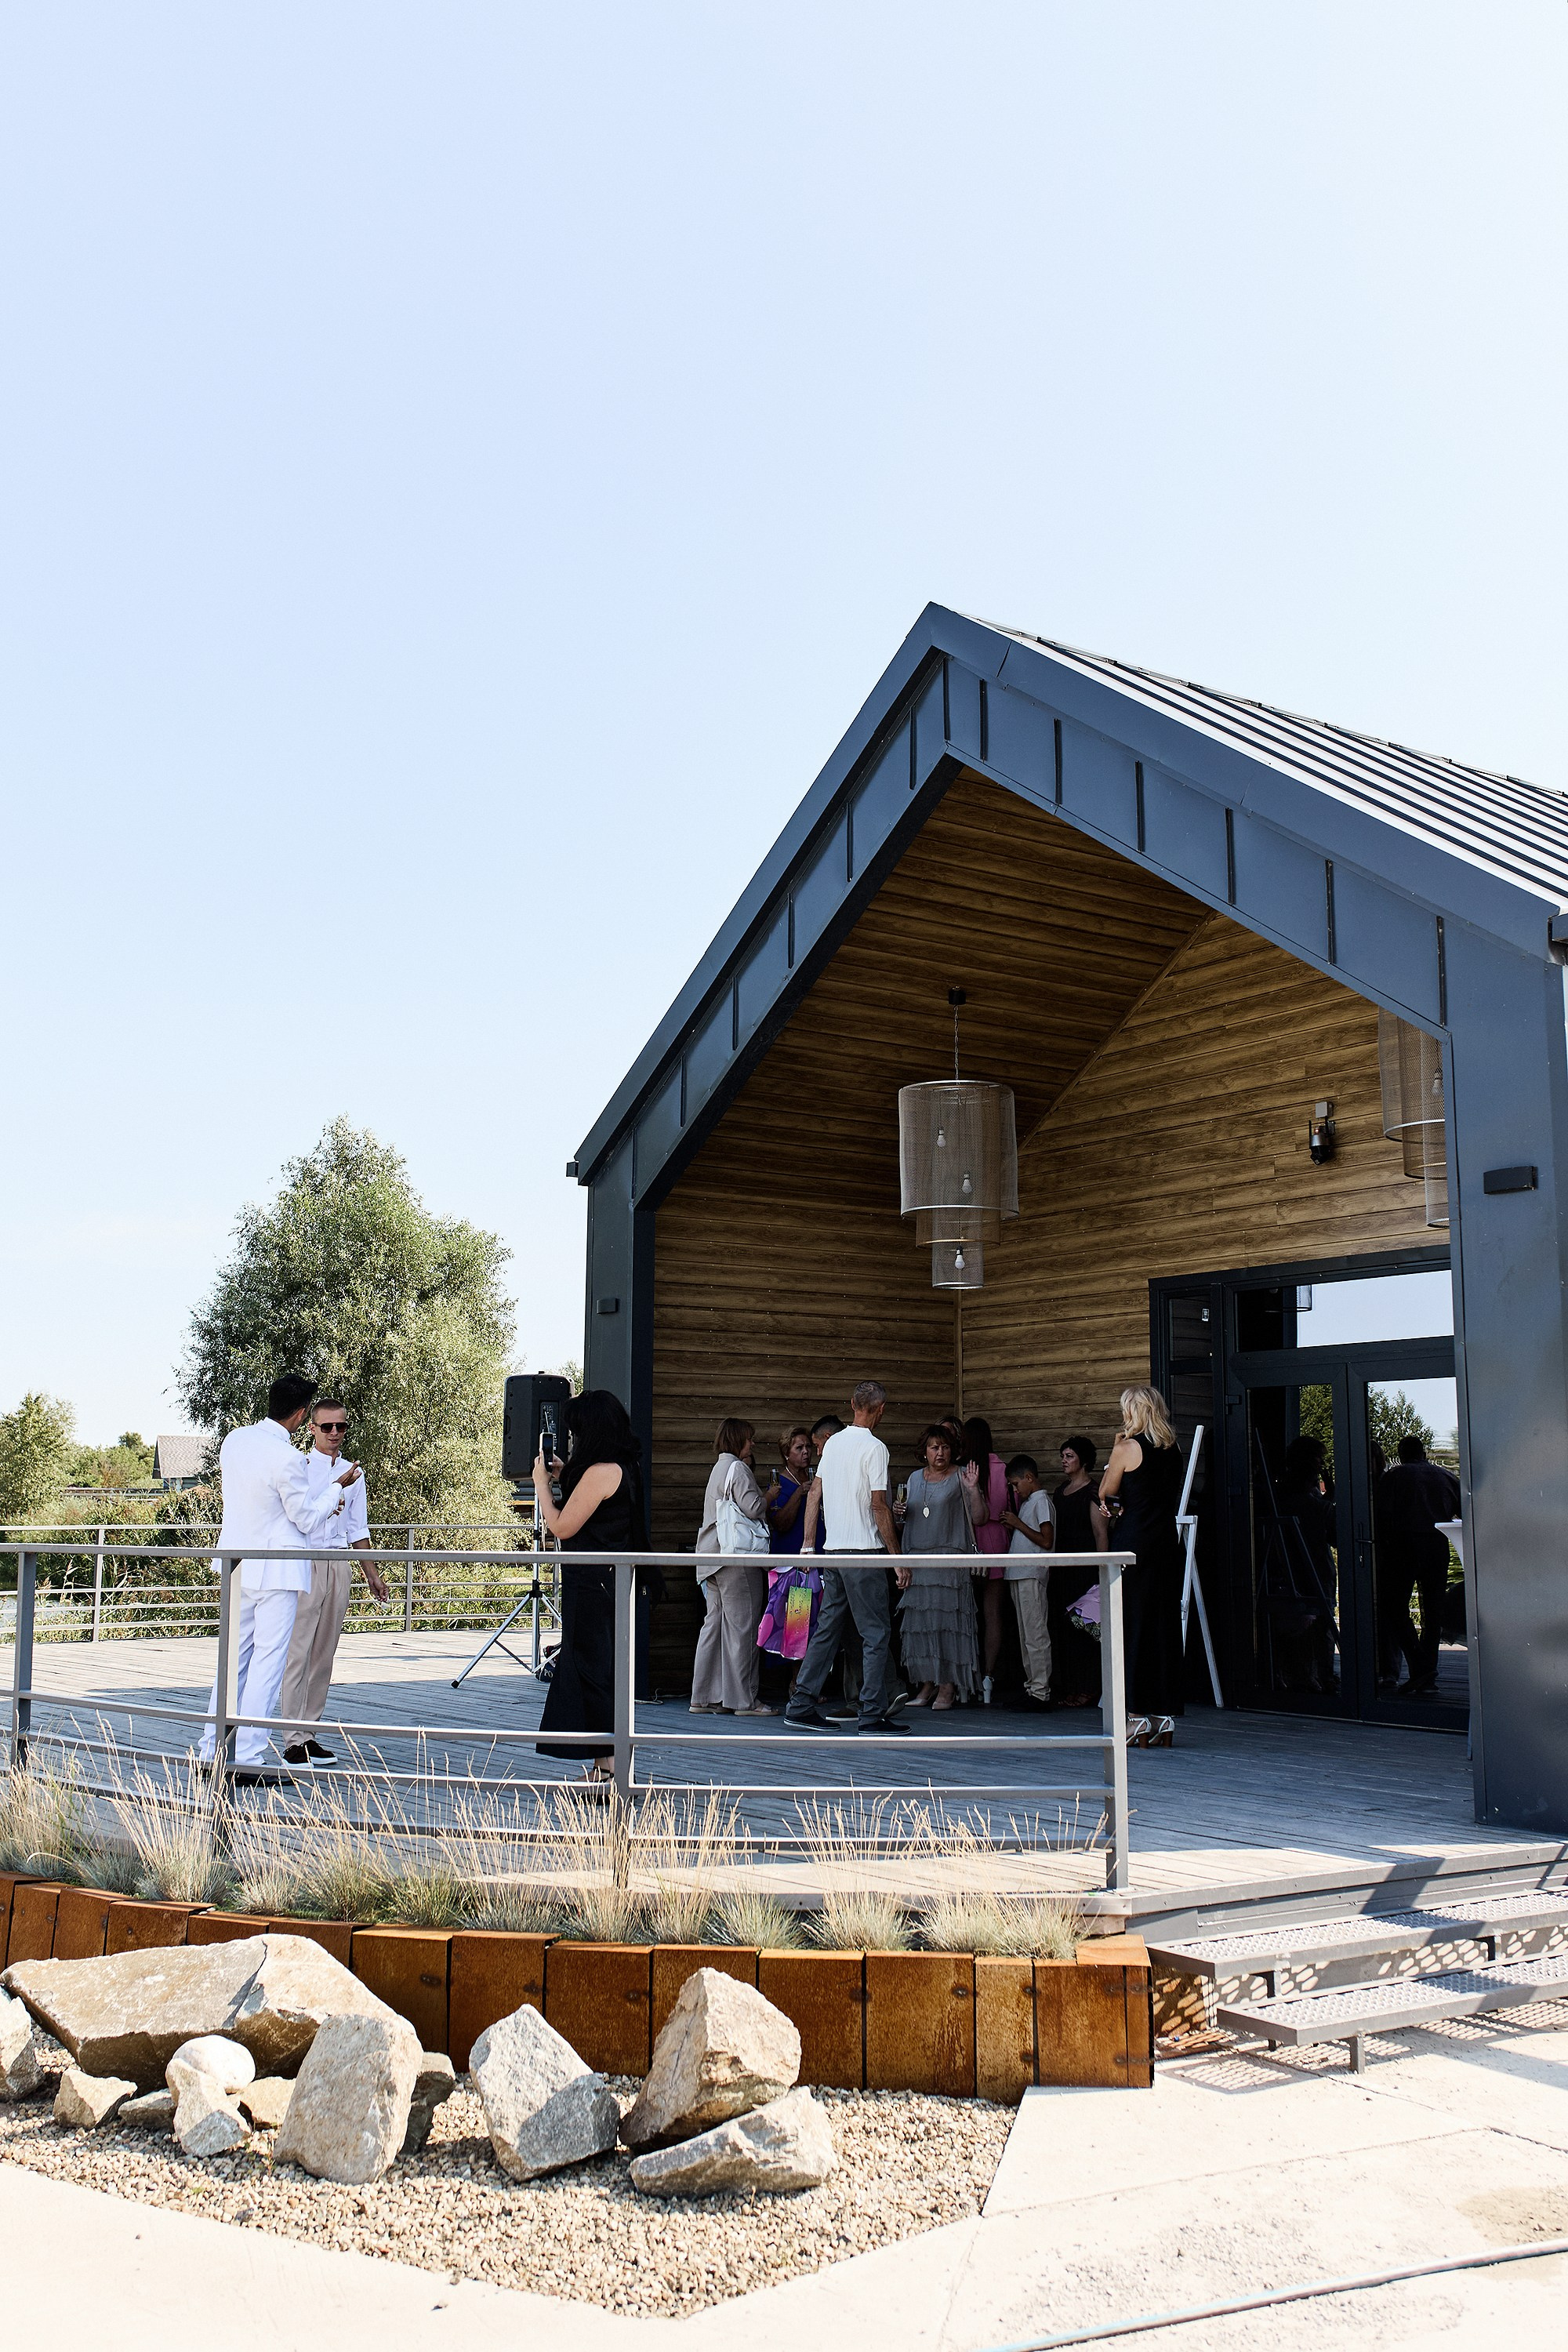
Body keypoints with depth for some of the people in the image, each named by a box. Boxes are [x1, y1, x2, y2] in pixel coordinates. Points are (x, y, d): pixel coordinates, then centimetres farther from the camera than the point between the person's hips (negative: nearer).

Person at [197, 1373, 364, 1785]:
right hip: (275, 1569, -8)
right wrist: (337, 1487, 6)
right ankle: (247, 1758, -3)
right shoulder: (287, 1459, -20)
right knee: (268, 1660, -3)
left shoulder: (233, 1441, 4)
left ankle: (213, 1751, 20)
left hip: (237, 1564, 8)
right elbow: (309, 1521, -9)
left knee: (234, 1655, 15)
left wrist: (318, 1501, 20)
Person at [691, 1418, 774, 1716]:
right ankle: (743, 1699, -4)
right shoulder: (737, 1469, -8)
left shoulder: (719, 1469, 22)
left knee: (715, 1624, 8)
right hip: (738, 1557, -10)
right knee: (742, 1625, -6)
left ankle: (705, 1697, 8)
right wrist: (769, 1497, 4)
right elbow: (753, 1508, -15)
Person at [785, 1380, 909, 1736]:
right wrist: (896, 1554, -8)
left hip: (833, 1551, 7)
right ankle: (873, 1714, -2)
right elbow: (879, 1506, -14)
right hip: (865, 1553, -7)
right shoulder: (874, 1448, -11)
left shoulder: (833, 1443, 11)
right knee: (876, 1633, -2)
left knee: (828, 1628, 12)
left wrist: (808, 1543, 17)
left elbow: (815, 1493, 13)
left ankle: (802, 1704, 12)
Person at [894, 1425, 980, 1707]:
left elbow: (979, 1519, -4)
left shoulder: (960, 1478, 2)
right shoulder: (915, 1478, 15)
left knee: (947, 1618, -7)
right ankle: (927, 1685, 10)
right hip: (917, 1561, 4)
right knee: (920, 1622, 2)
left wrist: (974, 1489, -17)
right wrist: (898, 1514, 2)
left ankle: (948, 1687, -2)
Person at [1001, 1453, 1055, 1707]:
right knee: (1025, 1634, 11)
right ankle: (1031, 1685, 15)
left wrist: (1018, 1523, -12)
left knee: (1035, 1634, -9)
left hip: (1033, 1574, -10)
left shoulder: (1041, 1500, -9)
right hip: (1019, 1575, 10)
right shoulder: (1027, 1502, 19)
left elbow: (1046, 1540, -16)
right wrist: (1012, 1526, 8)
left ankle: (1041, 1691, -9)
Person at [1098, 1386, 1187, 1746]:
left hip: (1132, 1541, -6)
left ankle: (1138, 1718, 0)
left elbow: (1106, 1492, 1)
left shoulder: (1127, 1447, -9)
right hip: (1167, 1540, 6)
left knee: (1131, 1624, 0)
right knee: (1166, 1625, 8)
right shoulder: (1173, 1449, 8)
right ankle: (1165, 1720, 10)